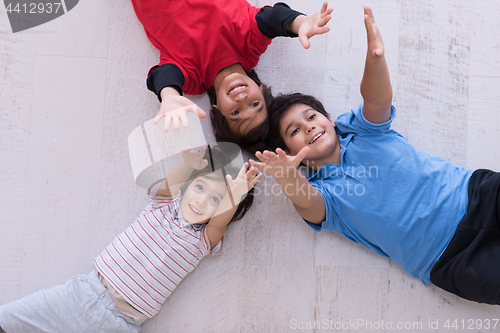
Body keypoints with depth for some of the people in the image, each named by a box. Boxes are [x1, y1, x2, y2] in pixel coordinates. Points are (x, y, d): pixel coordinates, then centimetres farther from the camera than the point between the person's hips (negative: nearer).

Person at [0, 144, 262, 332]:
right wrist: (189, 163, -41)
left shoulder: (204, 240, -5)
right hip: (85, 292, 2)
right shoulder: (163, 201, -1)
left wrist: (233, 199, -46)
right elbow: (171, 182, -22)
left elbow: (220, 219, -26)